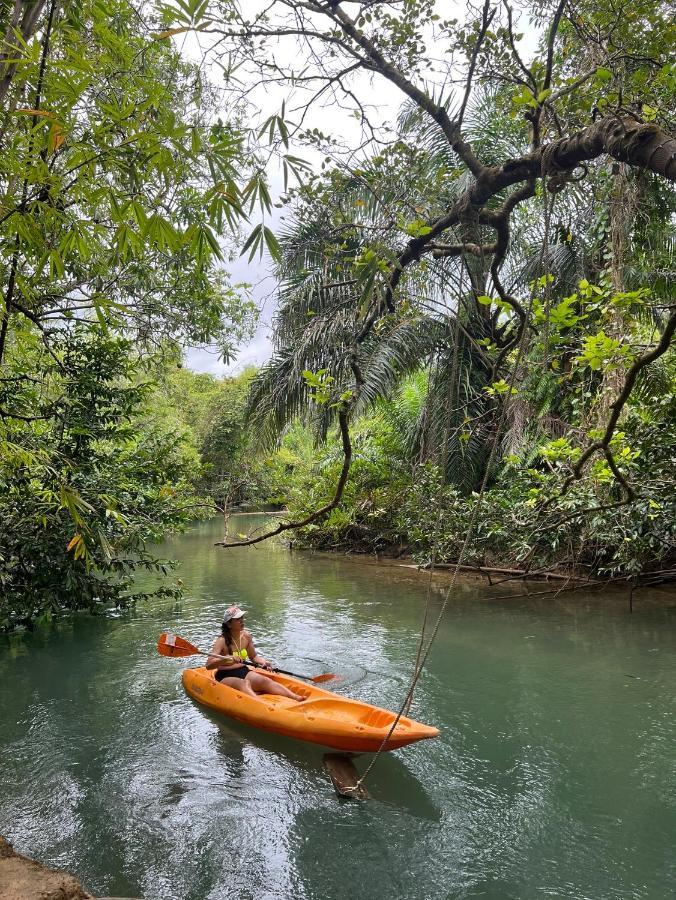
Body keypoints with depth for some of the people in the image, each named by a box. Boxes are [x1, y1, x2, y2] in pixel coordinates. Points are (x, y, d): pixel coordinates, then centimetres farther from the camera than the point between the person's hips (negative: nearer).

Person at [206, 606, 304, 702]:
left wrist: (263, 662, -3)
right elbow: (208, 665, -22)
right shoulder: (222, 641, -13)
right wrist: (227, 659, -37)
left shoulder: (246, 636, 4)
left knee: (265, 681, -24)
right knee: (244, 683, -36)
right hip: (226, 677, -5)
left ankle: (295, 697, -43)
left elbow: (253, 656, 18)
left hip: (244, 672, 5)